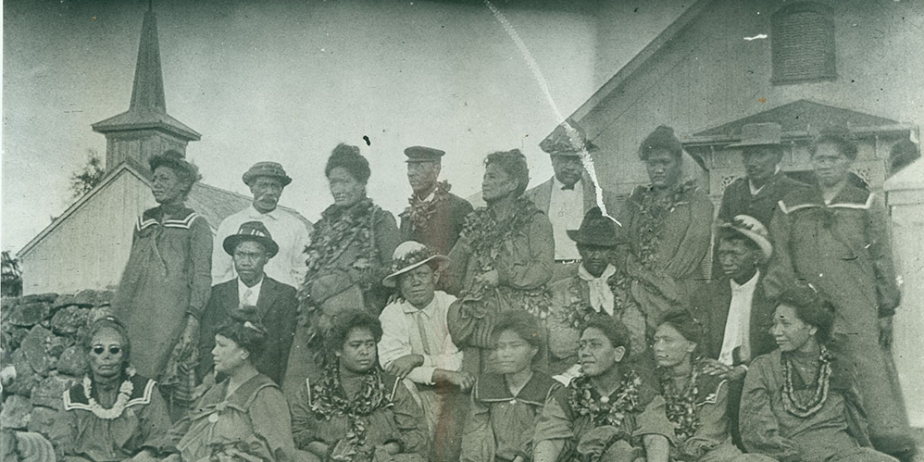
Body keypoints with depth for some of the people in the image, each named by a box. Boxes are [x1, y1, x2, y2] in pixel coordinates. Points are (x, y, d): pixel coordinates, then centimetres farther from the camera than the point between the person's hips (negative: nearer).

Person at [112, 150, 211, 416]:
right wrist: (114, 316, 14)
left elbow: (201, 278, -6)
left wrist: (192, 324, -14)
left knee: (175, 389, -8)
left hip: (172, 321, -5)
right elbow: (130, 273, 20)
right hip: (136, 321, 5)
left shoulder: (195, 225, 0)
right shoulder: (144, 221, 17)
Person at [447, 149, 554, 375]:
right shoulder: (477, 222, 19)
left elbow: (543, 270, -10)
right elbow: (453, 275, 16)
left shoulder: (535, 222, 3)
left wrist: (501, 275, -12)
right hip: (478, 320, 4)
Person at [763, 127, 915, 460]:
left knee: (872, 372, -8)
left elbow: (883, 263, 9)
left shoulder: (867, 205, 9)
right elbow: (780, 265, 12)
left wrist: (886, 313, 4)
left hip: (858, 318, -1)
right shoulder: (790, 208, 12)